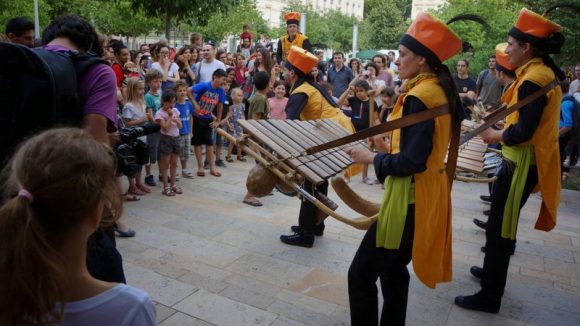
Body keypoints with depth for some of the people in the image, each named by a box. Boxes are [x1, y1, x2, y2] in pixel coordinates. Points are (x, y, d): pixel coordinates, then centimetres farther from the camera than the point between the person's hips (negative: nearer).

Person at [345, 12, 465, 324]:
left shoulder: (419, 96, -20)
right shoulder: (439, 90, 9)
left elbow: (411, 162, -24)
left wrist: (372, 158, -11)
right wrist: (390, 147, 14)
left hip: (409, 199, -10)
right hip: (426, 194, 10)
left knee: (361, 274, -2)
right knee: (394, 269, 22)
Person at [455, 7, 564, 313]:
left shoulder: (533, 79, -21)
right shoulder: (544, 73, 10)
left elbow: (523, 131, -24)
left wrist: (496, 136, -8)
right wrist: (501, 127, 9)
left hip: (520, 164, -10)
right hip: (525, 161, 10)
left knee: (498, 229, -1)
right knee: (503, 225, 22)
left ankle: (489, 297, 11)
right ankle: (494, 271, 39)